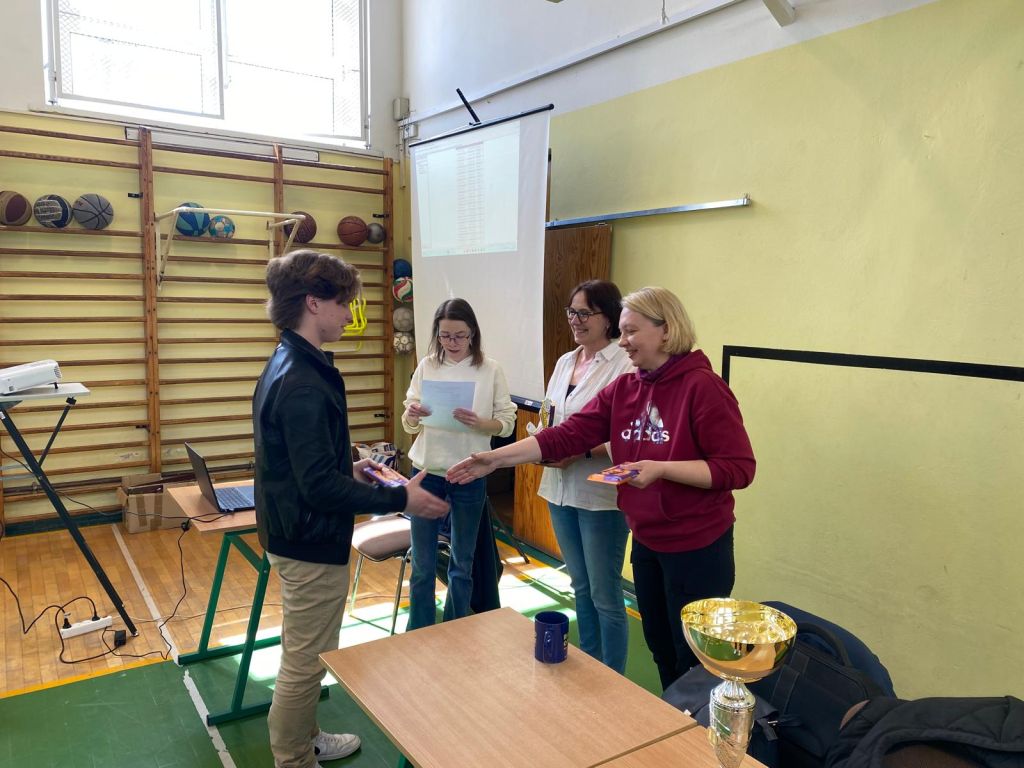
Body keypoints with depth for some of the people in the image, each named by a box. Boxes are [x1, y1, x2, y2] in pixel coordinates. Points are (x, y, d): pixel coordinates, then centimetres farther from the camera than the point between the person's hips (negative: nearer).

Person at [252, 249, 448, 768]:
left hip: (295, 534, 11)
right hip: (311, 543, -11)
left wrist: (348, 470, 12)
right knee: (306, 661, 8)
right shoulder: (302, 383, -26)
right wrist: (400, 499, -22)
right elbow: (320, 486, -28)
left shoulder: (288, 365, 6)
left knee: (304, 655, 26)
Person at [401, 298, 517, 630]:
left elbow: (507, 423, -3)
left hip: (470, 476, -1)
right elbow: (409, 425, 3)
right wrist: (412, 416, -20)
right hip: (427, 472, 1)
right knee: (422, 565, 8)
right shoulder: (427, 366, 0)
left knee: (462, 564, 15)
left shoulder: (491, 370, -4)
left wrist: (479, 423, -23)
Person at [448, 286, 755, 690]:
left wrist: (660, 469, -29)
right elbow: (568, 434, -6)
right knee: (660, 648, 22)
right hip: (646, 541, 7)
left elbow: (739, 468, -20)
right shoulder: (622, 389, 2)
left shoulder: (703, 387, -18)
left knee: (696, 660, 10)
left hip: (697, 547, -7)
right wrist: (496, 458, -13)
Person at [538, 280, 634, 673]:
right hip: (561, 489, 8)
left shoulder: (624, 366, -14)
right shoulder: (565, 361, 11)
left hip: (600, 495, -8)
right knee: (581, 587, 21)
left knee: (605, 596, 4)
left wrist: (582, 452, -25)